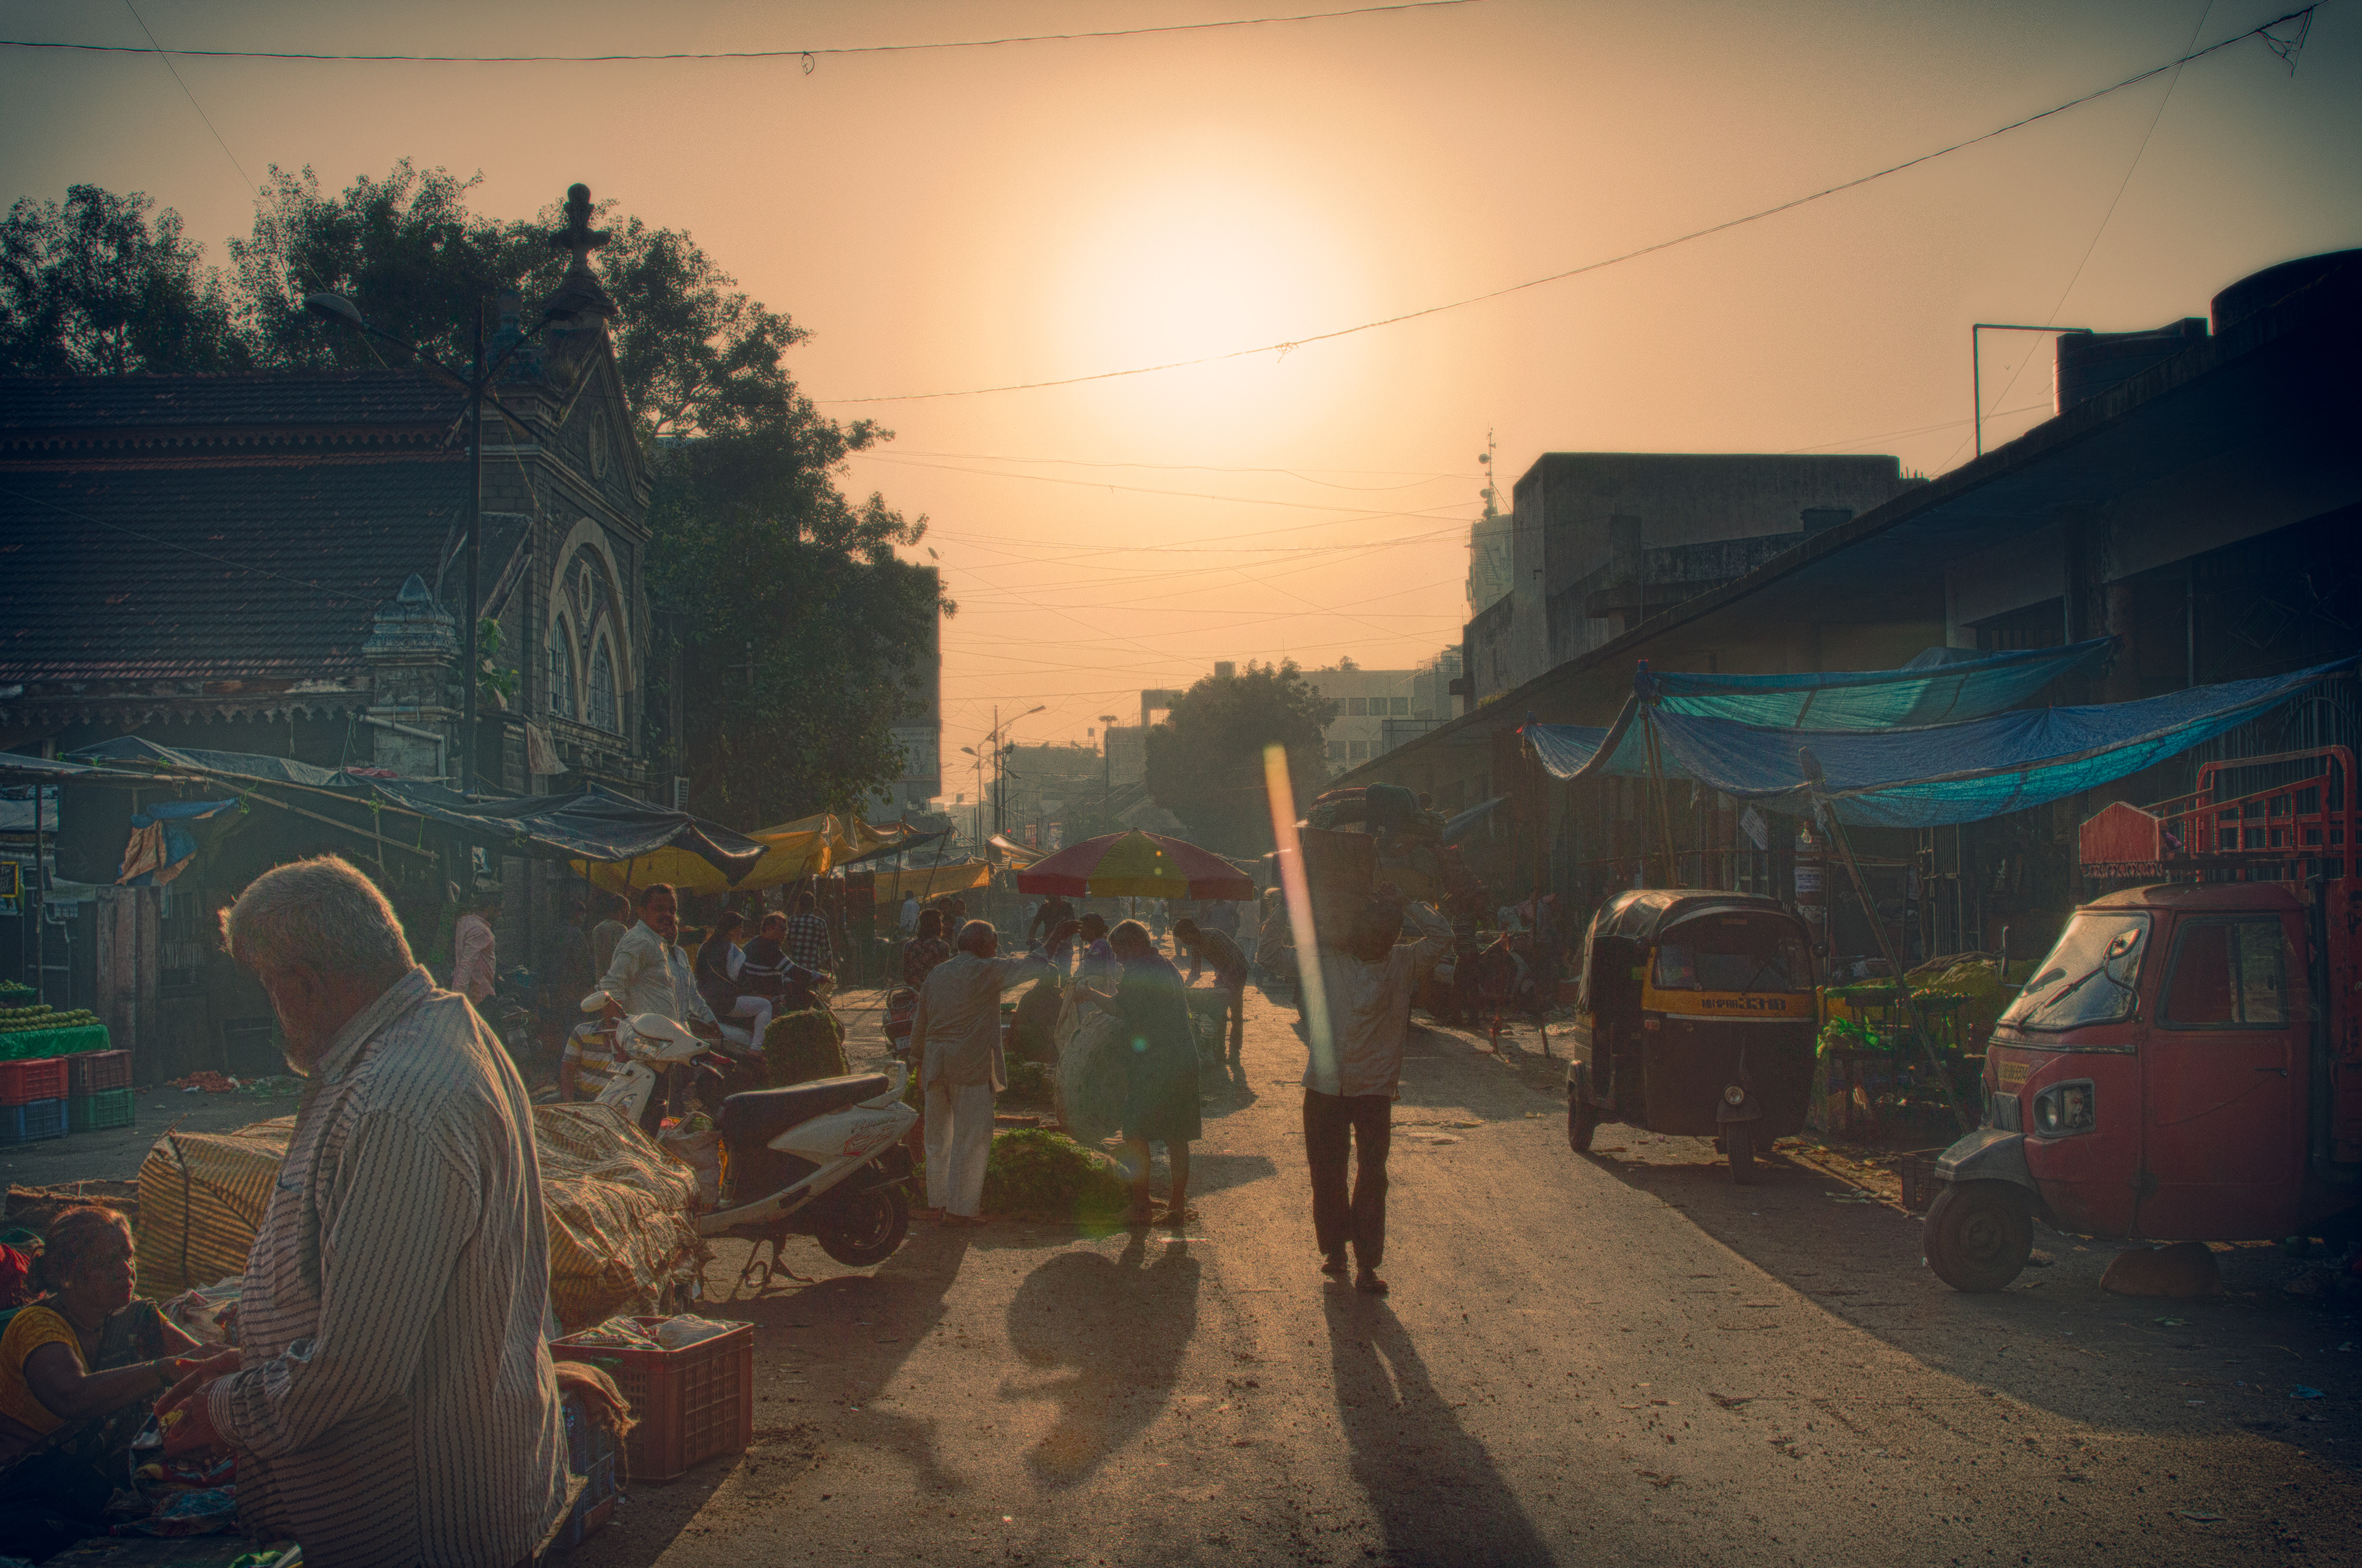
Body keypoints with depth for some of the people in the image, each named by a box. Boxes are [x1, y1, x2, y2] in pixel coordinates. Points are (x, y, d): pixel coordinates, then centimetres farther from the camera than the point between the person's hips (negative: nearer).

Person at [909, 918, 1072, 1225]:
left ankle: (936, 1203, 22)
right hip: (971, 1066, -7)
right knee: (972, 1139, -1)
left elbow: (919, 1024, 17)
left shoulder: (936, 975, 14)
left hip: (935, 1066, 7)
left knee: (939, 1138, 15)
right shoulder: (986, 970, -8)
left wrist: (919, 1062, 25)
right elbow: (1034, 967, -3)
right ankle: (960, 1208, 0)